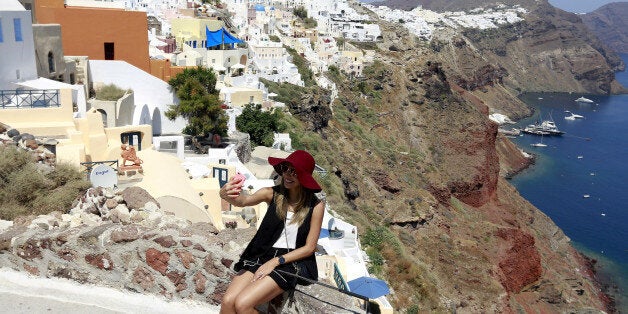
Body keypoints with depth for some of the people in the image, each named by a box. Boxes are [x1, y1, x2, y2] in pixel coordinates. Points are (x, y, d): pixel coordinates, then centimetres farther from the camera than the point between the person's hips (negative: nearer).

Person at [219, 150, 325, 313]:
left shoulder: (315, 206, -7)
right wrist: (227, 195, -45)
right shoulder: (273, 194, -1)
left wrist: (276, 261, -14)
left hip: (292, 261, -3)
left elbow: (309, 248, -4)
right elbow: (245, 200, -21)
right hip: (263, 255, 3)